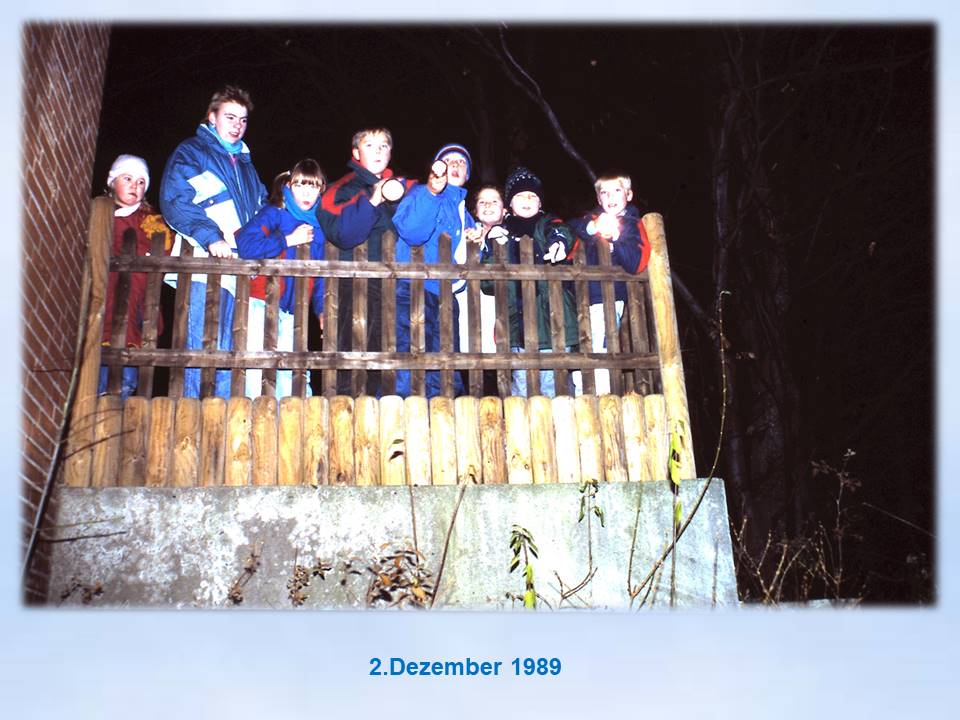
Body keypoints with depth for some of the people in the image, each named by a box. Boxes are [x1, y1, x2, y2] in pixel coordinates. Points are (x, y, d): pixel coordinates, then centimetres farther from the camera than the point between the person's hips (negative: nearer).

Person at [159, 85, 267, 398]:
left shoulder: (245, 162, 28)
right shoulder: (190, 152, 7)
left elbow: (262, 208, 31)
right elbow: (174, 201, -8)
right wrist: (210, 237, -20)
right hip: (203, 263, -6)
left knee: (226, 349, 6)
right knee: (200, 344, -12)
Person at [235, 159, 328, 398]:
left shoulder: (318, 226, 15)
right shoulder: (273, 214, 0)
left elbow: (320, 275, 17)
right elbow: (245, 245, -18)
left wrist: (322, 308, 4)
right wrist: (289, 240, -12)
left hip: (292, 313, 5)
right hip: (261, 305, -5)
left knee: (292, 374, 3)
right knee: (257, 371, -9)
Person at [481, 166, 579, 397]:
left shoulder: (547, 223, 14)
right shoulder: (503, 232, 19)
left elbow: (559, 231, -12)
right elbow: (487, 282, 13)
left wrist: (559, 242, -36)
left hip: (551, 316, -1)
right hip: (517, 317, 2)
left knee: (554, 383, -5)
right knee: (521, 387, 0)